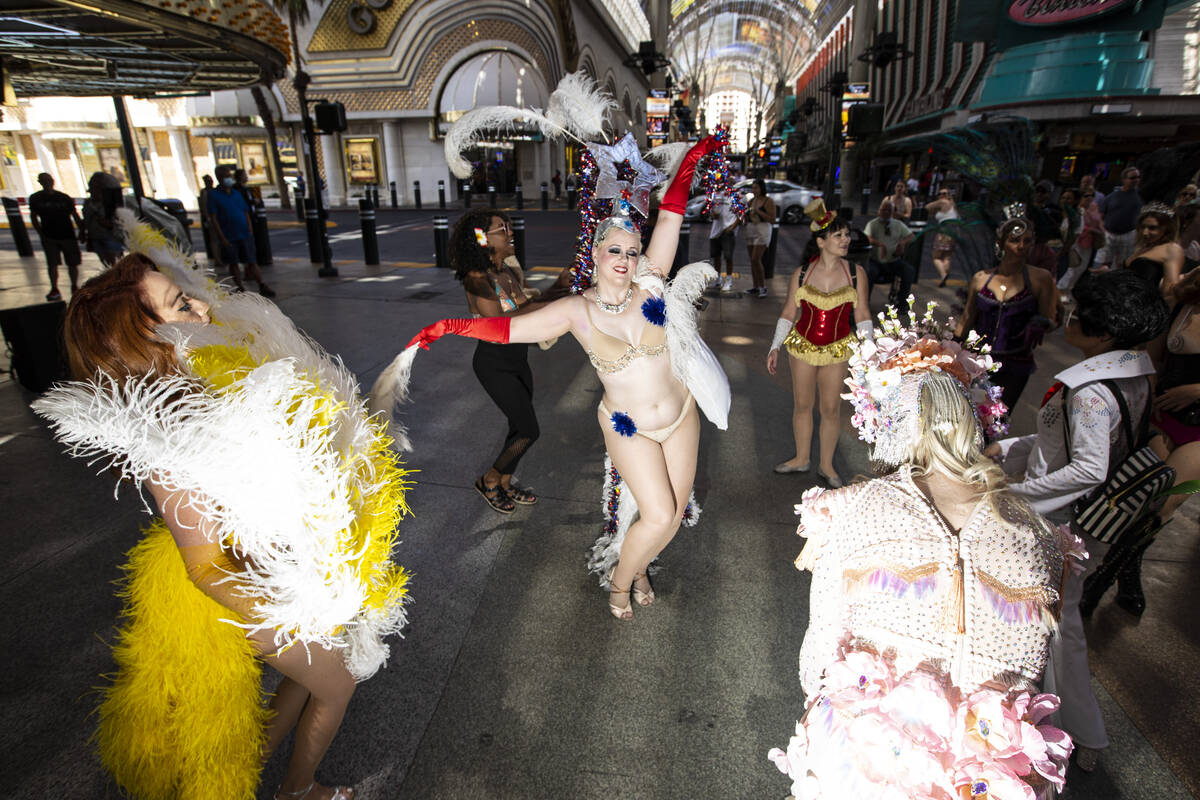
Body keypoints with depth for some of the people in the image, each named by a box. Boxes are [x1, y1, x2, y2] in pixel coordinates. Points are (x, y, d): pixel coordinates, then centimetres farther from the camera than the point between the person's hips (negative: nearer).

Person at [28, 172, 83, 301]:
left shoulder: (64, 198, 2)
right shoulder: (35, 198, 4)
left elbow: (75, 215, 6)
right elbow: (33, 217, 9)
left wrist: (81, 231, -3)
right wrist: (41, 233, 0)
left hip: (67, 235, 0)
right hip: (49, 237, 0)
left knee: (73, 263, 4)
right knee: (52, 264, -6)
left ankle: (74, 287, 22)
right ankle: (54, 289, 1)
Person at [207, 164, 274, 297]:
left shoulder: (237, 193, 11)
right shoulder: (213, 195, -2)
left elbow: (246, 213, 13)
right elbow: (213, 218, -7)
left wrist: (250, 232, 4)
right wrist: (222, 238, -14)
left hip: (244, 234, 3)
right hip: (228, 237, -2)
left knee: (252, 262, 1)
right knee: (233, 264, 7)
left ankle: (262, 286, -1)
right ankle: (241, 289, 15)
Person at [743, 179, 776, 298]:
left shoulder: (769, 201, -7)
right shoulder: (751, 201, 12)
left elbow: (772, 219, -13)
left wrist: (758, 211, -19)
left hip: (762, 231, -7)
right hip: (750, 231, 7)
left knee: (756, 259, -16)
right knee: (752, 261, 7)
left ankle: (763, 287, -8)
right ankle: (756, 287, 15)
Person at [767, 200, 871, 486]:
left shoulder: (855, 273, -4)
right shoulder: (801, 274, -5)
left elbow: (862, 315, 1)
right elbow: (788, 313, 2)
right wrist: (775, 347, -2)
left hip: (837, 350, 0)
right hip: (802, 346, 0)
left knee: (831, 409, 8)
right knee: (802, 405, 12)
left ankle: (826, 465, 26)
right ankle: (801, 458, 32)